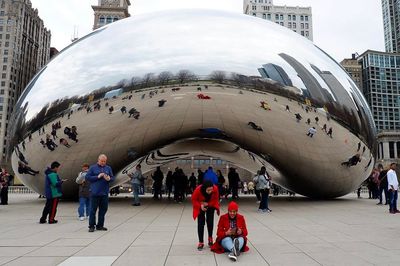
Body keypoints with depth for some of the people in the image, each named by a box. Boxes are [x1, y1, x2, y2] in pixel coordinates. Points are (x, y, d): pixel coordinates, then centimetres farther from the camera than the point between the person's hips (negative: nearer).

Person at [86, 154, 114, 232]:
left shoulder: (108, 168, 11)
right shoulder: (92, 167, 2)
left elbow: (113, 178, 10)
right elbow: (87, 177, -3)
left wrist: (109, 179, -12)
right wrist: (97, 177, -13)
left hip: (105, 193, 4)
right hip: (95, 193, -3)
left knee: (103, 209, 7)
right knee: (93, 209, 1)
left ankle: (100, 225, 19)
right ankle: (91, 226, 11)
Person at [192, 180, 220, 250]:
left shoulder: (215, 189, -33)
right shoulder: (198, 190, -37)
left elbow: (216, 199, -14)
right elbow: (193, 200, -18)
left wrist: (208, 204, -28)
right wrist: (200, 205, -31)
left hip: (210, 206, 1)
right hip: (200, 207, -1)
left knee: (210, 222, 3)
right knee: (200, 223, -4)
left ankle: (210, 238, 27)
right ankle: (201, 242, 7)